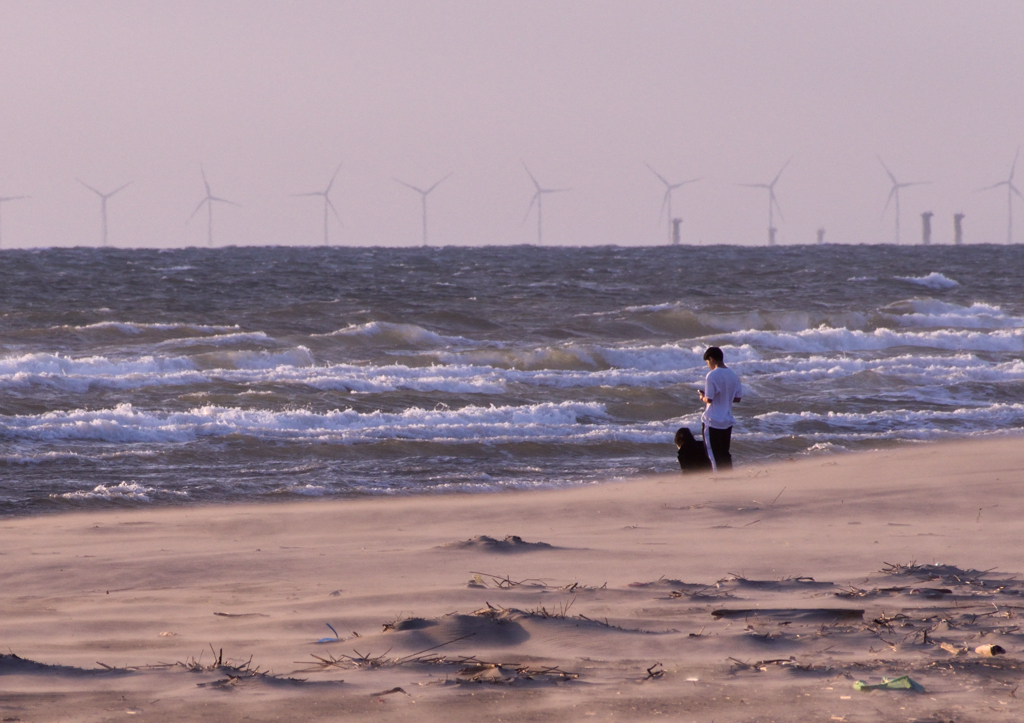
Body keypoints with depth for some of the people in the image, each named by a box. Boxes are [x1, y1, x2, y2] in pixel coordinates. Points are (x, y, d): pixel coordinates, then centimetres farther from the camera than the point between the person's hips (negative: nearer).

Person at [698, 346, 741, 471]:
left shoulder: (712, 376, -16)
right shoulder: (733, 375, 4)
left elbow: (709, 399, -18)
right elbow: (737, 398, 9)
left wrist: (703, 397, 3)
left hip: (712, 422, -6)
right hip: (727, 421, 6)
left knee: (713, 455, 1)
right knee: (725, 455, 14)